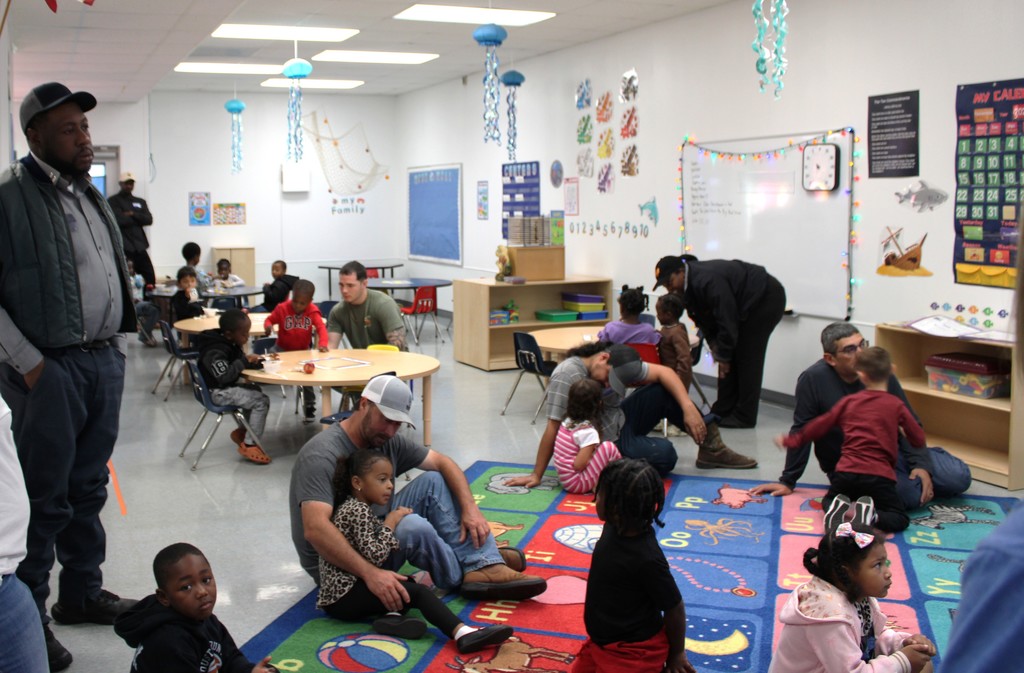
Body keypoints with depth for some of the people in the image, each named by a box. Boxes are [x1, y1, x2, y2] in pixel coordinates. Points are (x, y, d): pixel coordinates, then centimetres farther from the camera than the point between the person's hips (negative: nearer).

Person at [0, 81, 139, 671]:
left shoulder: (91, 195, 13)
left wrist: (118, 345, 15)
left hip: (105, 362, 7)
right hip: (50, 371, -7)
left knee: (89, 488, 16)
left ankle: (83, 592, 30)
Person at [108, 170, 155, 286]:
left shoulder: (140, 202, 21)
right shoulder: (113, 201, 4)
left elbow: (149, 220, 6)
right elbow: (119, 220, -11)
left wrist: (133, 215, -7)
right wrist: (138, 219, 0)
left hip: (139, 246, 5)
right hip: (122, 246, -5)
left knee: (150, 276, 0)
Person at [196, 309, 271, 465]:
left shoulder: (230, 343, 3)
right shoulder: (215, 352, -25)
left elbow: (241, 363, 12)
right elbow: (224, 377, -32)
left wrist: (255, 361, -7)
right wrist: (244, 361, -30)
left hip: (228, 386, 10)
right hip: (218, 392, -10)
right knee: (261, 401, -16)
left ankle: (242, 431, 27)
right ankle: (249, 445, -11)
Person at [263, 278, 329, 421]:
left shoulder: (313, 311, -16)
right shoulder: (282, 308, -17)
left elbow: (321, 327, -23)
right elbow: (270, 319, -6)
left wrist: (323, 343, -41)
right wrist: (268, 326, -31)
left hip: (303, 350, 0)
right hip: (283, 349, 0)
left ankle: (309, 406, 16)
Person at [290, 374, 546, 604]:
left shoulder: (389, 440, -1)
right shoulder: (322, 456, -26)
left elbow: (442, 462, 3)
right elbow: (315, 529, -38)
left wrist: (470, 507, -14)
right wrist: (370, 573, -46)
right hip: (336, 564, -8)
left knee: (434, 481, -5)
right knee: (413, 527, -32)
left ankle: (486, 565, -17)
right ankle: (464, 575, -4)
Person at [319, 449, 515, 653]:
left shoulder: (357, 508, 16)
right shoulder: (357, 511, -15)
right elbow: (374, 557, -23)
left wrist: (395, 518, 0)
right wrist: (390, 523, -10)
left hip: (347, 588, 10)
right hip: (343, 596, -10)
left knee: (410, 582, 13)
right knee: (418, 592, -19)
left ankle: (392, 615, -15)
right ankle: (462, 634, -33)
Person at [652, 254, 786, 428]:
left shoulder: (708, 281, -33)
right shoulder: (689, 284, -3)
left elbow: (727, 319, -30)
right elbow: (704, 318, 5)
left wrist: (723, 355, -22)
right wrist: (714, 345, -8)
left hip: (766, 298, -9)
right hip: (746, 304, 9)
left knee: (748, 357, -10)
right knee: (728, 355, 6)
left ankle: (744, 416, -5)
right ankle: (723, 410, 11)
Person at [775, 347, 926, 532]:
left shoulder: (848, 401, 12)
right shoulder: (896, 405, 5)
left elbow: (818, 426, 18)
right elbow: (918, 439, 9)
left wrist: (790, 441, 31)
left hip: (847, 472, 2)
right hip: (879, 475, -2)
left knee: (829, 500, 26)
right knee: (900, 519, 7)